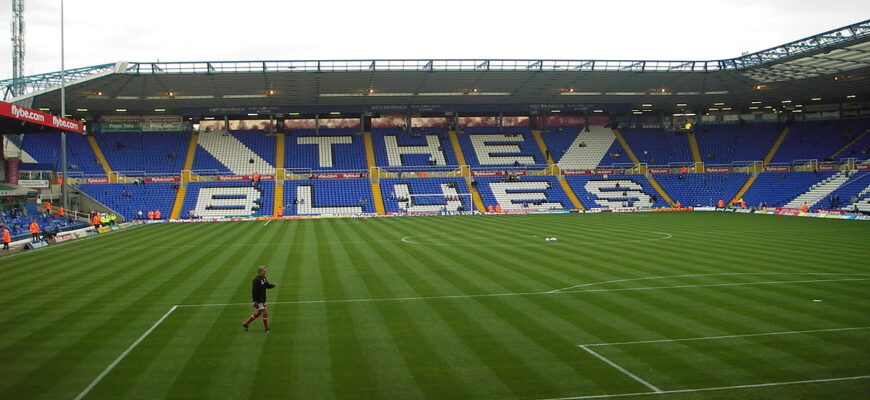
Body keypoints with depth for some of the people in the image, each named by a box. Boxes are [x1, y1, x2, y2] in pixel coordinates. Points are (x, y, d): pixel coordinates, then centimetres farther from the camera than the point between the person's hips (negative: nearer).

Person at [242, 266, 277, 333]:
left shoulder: (263, 278, 7)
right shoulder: (256, 280, -21)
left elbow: (267, 285, 19)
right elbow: (254, 291, -22)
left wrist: (273, 285, -3)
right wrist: (255, 301, -23)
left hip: (262, 300, 9)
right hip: (258, 300, -9)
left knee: (258, 313, 18)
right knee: (264, 313, -4)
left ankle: (245, 324, 31)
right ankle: (266, 329, 10)